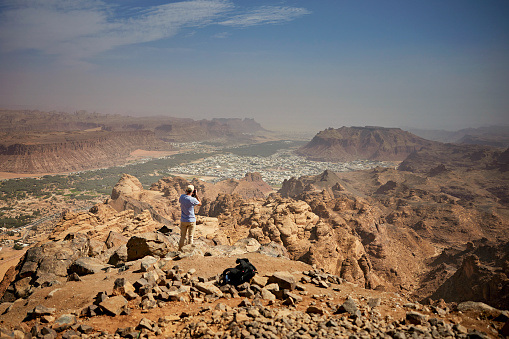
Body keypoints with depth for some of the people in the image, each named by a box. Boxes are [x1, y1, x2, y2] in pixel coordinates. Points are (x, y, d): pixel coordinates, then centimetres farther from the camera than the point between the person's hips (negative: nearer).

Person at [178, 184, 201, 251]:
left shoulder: (182, 197, -7)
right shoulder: (193, 200, -19)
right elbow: (200, 204, 1)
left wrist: (186, 193, 13)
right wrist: (196, 195, 1)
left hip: (183, 220, 3)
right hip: (191, 220, -3)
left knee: (183, 236, 14)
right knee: (190, 237, 8)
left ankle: (180, 250, 19)